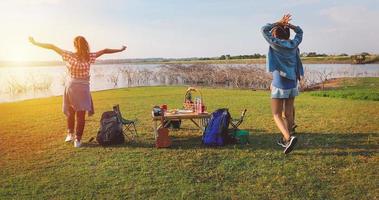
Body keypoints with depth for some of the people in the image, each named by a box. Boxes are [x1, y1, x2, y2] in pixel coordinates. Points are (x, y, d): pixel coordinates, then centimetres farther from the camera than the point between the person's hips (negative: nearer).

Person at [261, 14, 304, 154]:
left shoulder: (276, 44, -10)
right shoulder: (294, 44, 3)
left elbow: (264, 30, 1)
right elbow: (300, 31, 24)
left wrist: (279, 23, 4)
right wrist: (288, 24, 11)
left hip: (279, 86, -6)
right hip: (293, 84, 6)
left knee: (277, 115, 1)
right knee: (288, 113, 13)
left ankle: (289, 138, -17)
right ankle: (286, 140, 26)